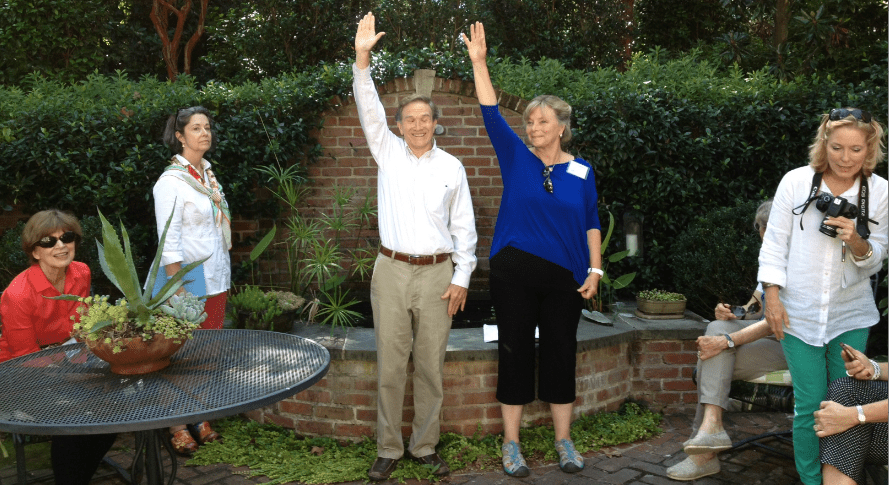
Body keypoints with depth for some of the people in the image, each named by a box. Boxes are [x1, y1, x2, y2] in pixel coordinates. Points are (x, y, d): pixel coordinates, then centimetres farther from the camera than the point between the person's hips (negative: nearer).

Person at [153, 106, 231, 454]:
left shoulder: (208, 174, 13)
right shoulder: (171, 182, -11)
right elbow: (169, 243, -16)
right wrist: (178, 291, -20)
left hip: (216, 278, 7)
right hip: (188, 280, -7)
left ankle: (200, 419, 22)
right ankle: (179, 426, 11)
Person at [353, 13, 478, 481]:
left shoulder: (451, 167, 5)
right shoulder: (388, 153, 7)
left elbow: (464, 226, 6)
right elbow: (369, 109, -6)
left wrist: (462, 277, -1)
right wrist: (362, 57, -18)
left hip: (436, 274, 0)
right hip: (391, 270, 0)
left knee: (430, 367, 6)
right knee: (390, 366, 4)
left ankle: (424, 446, 20)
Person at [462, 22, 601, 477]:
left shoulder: (581, 172, 4)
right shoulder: (517, 159, 1)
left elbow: (591, 223, 7)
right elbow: (491, 115, -6)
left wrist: (595, 270, 0)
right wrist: (479, 62, -13)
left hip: (565, 277, 1)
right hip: (515, 273, -1)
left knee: (561, 354, 8)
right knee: (515, 351, 4)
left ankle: (564, 442, 22)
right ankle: (511, 444, 16)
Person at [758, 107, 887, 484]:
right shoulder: (796, 181, -5)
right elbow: (774, 244, -1)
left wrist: (856, 241, -18)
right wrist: (772, 296, -7)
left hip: (851, 315, 2)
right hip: (799, 312, -2)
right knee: (810, 405, 0)